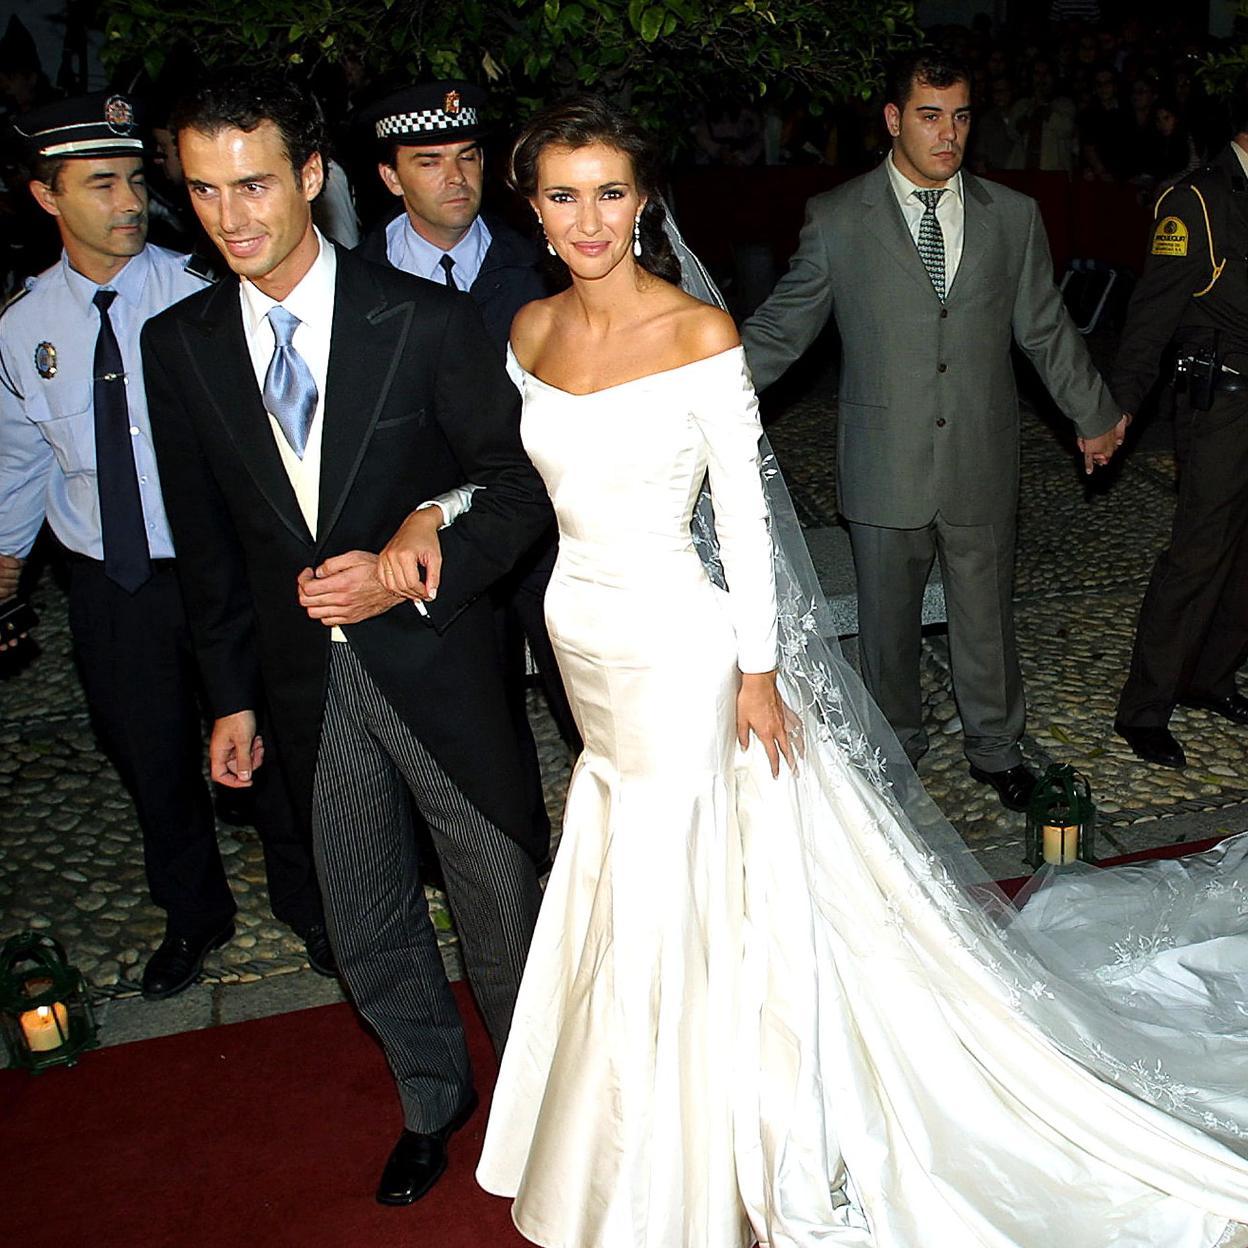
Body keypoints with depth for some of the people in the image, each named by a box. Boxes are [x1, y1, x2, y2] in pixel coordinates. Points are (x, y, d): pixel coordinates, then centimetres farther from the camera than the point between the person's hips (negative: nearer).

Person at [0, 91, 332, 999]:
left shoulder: (196, 297, -12)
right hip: (107, 584, 3)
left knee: (263, 748, 12)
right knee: (151, 760, 17)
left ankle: (307, 906, 37)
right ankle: (194, 916, 42)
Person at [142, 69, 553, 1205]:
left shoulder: (428, 320, -12)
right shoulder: (178, 345, -2)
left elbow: (521, 482, -8)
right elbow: (207, 540, 5)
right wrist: (232, 695, 7)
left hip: (433, 659, -3)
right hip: (305, 681, 3)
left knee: (499, 897, 14)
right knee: (366, 921, 18)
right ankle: (433, 1097, 45)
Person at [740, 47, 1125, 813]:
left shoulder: (1014, 217, 3)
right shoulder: (836, 220, -4)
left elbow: (1046, 331, 12)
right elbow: (781, 327, 1)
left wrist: (1096, 415, 19)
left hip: (984, 463, 2)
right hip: (885, 464, -1)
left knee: (986, 614, 14)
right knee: (887, 618, 12)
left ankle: (996, 749, 36)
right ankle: (897, 746, 35)